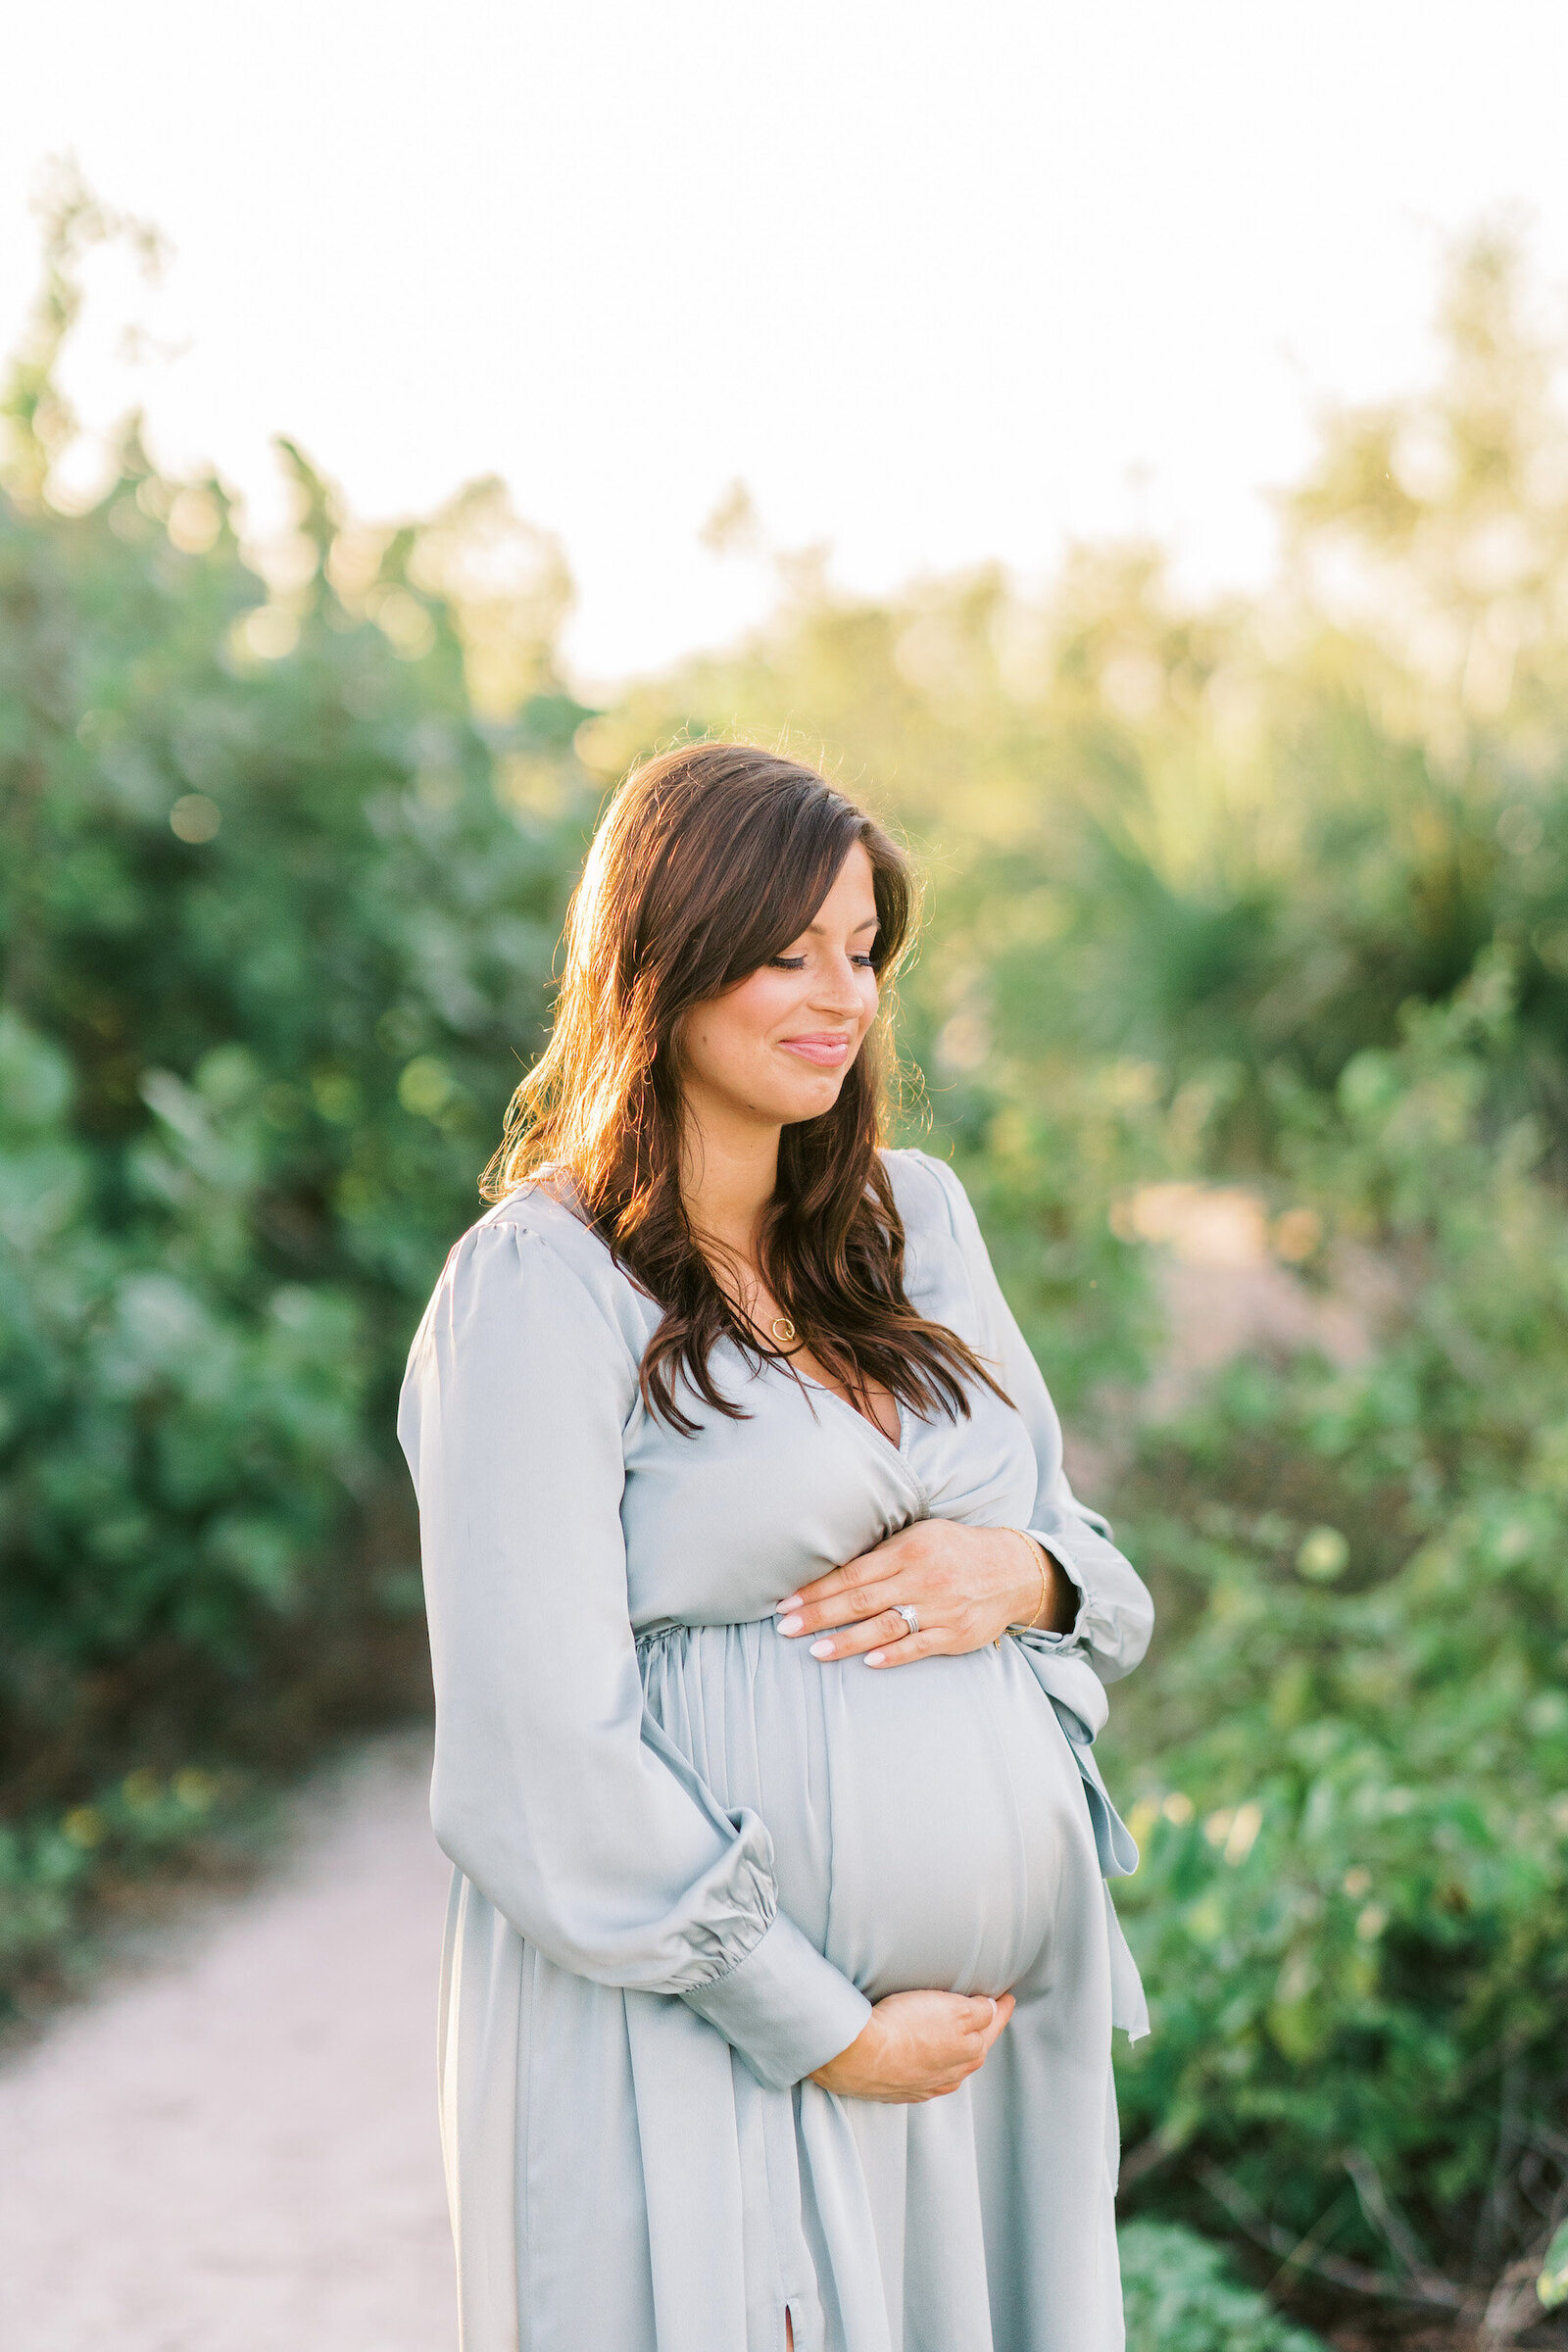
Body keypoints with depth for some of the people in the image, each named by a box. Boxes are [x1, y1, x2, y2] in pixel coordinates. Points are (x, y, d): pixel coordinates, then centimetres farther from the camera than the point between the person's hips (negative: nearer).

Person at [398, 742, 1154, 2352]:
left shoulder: (915, 1217, 10)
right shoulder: (541, 1285, -11)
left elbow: (1088, 1546, 16)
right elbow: (540, 1762, -14)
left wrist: (1021, 1572, -7)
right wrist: (826, 2032, -13)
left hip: (1014, 2016, 6)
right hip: (709, 2040, -6)